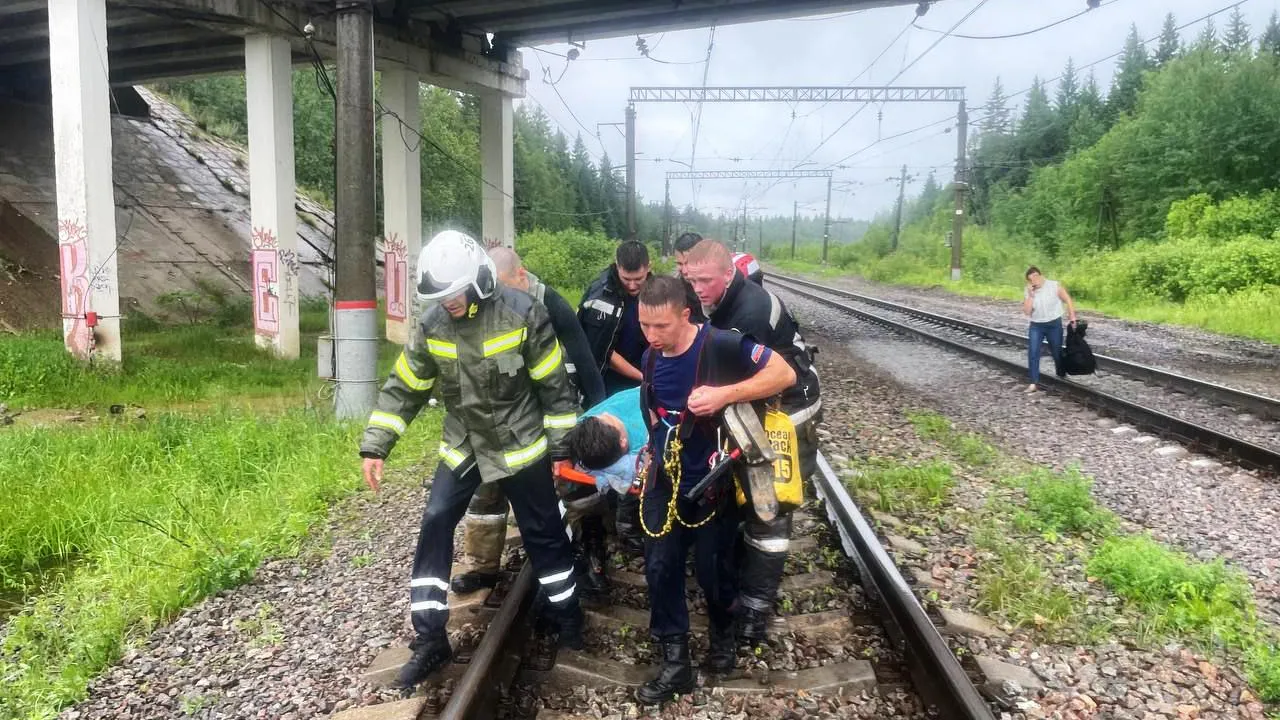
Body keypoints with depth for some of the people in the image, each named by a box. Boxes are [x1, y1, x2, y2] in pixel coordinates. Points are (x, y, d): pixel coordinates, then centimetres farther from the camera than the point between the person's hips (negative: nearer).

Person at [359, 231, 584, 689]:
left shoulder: (522, 314, -19)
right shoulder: (432, 323, -8)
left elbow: (555, 386, -11)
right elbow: (404, 387, 0)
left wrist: (560, 446, -7)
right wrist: (375, 445, -5)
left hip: (520, 446, -3)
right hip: (463, 446, 4)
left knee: (543, 535, 6)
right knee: (435, 525, -6)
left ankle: (569, 618, 29)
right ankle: (430, 641, 5)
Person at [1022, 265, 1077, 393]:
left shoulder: (1054, 286, -11)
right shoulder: (1027, 291, -3)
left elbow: (1068, 301, -6)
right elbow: (1027, 312, -9)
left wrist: (1072, 318, -10)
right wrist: (1030, 295, -18)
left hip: (1054, 325, -2)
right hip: (1036, 326, 2)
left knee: (1057, 353, 11)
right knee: (1033, 353, -12)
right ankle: (1033, 384, -12)